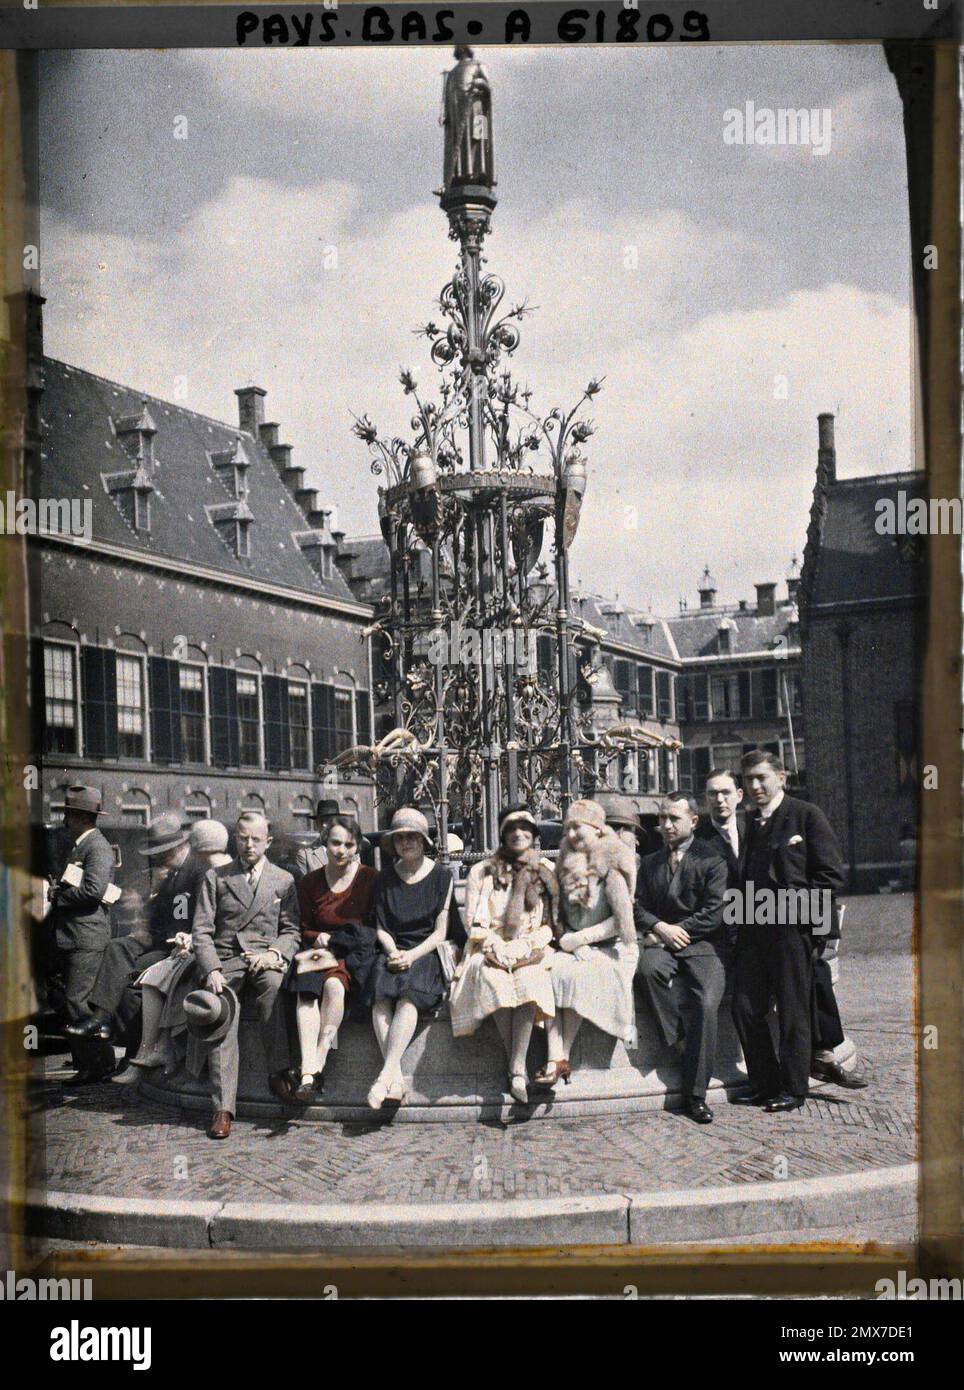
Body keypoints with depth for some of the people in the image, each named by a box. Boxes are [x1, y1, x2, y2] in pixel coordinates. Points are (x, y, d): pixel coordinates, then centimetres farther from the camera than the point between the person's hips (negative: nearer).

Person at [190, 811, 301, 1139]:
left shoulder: (283, 880, 15)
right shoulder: (215, 878, 14)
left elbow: (291, 931, 11)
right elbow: (201, 931, 6)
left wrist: (273, 954, -12)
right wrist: (212, 970, -10)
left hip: (265, 960, 0)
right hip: (225, 961, 1)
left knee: (275, 983, -36)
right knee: (222, 1018, -26)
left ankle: (278, 1073, -32)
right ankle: (223, 1108, -26)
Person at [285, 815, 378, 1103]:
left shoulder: (370, 879, 3)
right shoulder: (310, 882, 12)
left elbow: (376, 929, 0)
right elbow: (303, 930, 16)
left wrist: (335, 941, -12)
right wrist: (320, 938, -7)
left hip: (356, 956, -2)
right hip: (320, 952, 2)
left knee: (334, 984, -35)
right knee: (306, 991, -31)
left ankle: (319, 1063, -31)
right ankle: (308, 1073, -40)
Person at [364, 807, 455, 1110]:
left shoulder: (441, 876, 6)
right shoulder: (385, 878, 14)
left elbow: (440, 931, 1)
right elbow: (380, 928, 14)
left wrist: (412, 955, -14)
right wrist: (393, 951, -7)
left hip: (427, 955, -2)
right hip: (394, 952, 2)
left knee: (408, 996, -33)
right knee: (381, 999, -30)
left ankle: (385, 1076, -37)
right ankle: (396, 1079, -35)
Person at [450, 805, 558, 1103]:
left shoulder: (547, 871, 13)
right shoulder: (482, 872, 12)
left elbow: (551, 922, 8)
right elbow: (472, 922, 6)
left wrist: (525, 946, -9)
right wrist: (495, 945, -11)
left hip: (531, 952, 0)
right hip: (490, 950, 0)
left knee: (528, 977, -34)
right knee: (492, 975, -34)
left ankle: (517, 1069, -37)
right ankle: (518, 1068, -31)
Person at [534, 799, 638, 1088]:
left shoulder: (612, 865, -7)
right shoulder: (569, 864, 12)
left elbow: (622, 919, -14)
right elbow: (563, 915, 11)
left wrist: (579, 938, -11)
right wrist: (576, 943, -7)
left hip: (610, 948, -5)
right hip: (577, 947, 5)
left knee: (573, 975, -30)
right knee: (548, 969, -24)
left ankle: (563, 1057, -18)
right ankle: (554, 1058, -30)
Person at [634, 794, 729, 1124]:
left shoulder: (711, 859, 3)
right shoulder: (650, 863, 19)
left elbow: (714, 913, -6)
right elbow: (639, 907, 13)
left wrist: (677, 931, -11)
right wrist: (660, 928, -8)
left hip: (703, 946, -3)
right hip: (662, 942, 3)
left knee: (705, 1005, -25)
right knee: (648, 969, -33)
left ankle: (695, 1095, -16)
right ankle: (679, 1036, -16)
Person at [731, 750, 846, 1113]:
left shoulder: (807, 815, -3)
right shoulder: (747, 821, 14)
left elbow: (832, 875, -7)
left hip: (791, 928, -6)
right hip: (752, 927, 6)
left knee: (792, 1011, 2)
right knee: (745, 1008, 6)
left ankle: (793, 1089, 13)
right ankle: (763, 1083, 19)